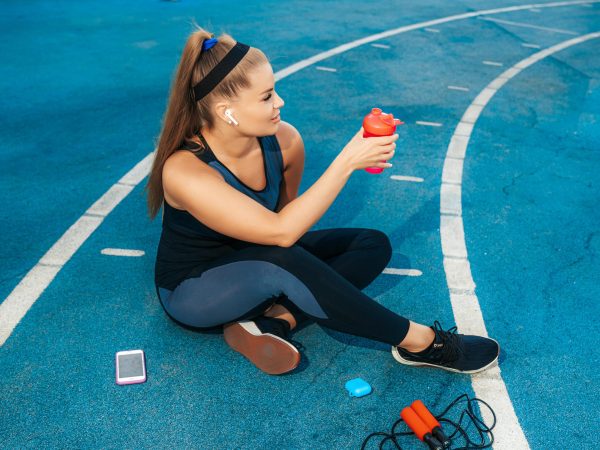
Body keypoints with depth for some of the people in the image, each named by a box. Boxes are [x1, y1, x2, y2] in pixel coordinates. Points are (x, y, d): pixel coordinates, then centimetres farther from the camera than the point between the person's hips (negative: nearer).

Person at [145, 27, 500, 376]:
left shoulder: (284, 142, -15)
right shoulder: (184, 171, -31)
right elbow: (281, 232, -36)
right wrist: (348, 162, -37)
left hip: (260, 268, 6)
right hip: (191, 293, -6)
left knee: (373, 244, -6)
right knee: (284, 261, -38)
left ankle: (274, 321, -20)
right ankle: (417, 342, -21)